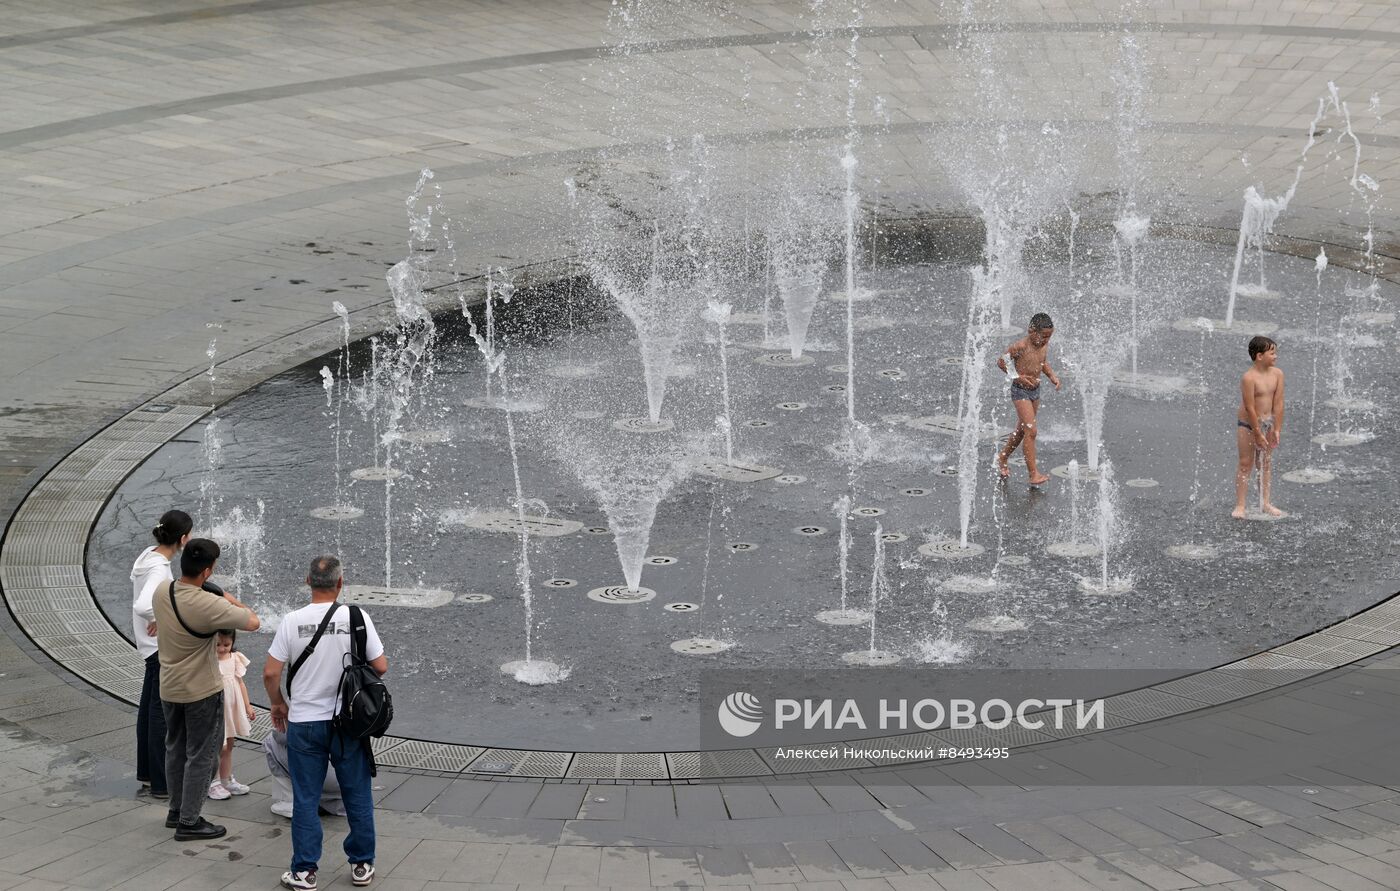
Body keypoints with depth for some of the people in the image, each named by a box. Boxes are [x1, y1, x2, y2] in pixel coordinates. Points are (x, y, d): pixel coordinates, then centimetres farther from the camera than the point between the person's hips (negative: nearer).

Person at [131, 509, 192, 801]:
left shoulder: (147, 555, 3)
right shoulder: (159, 568, -26)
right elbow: (142, 606, -38)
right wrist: (158, 620, -19)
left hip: (151, 644, 10)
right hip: (162, 646, -10)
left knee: (149, 708, 19)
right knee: (162, 713, -3)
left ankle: (147, 773, 31)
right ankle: (162, 784, 4)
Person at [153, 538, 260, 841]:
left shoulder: (161, 593, -7)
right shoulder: (208, 606, -29)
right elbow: (253, 622, -21)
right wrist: (233, 602, -3)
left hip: (168, 688, 7)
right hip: (202, 691, -7)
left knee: (176, 749, 21)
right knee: (200, 756, 5)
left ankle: (176, 810, 32)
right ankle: (189, 822, 9)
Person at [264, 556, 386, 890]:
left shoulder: (293, 621, -9)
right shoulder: (356, 618, -9)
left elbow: (270, 673, -8)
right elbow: (380, 667, -6)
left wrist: (278, 704, 11)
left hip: (304, 723, 0)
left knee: (305, 798, 8)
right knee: (358, 795, 13)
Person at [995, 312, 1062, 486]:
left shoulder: (1045, 346, 0)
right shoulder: (1020, 346, -21)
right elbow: (1001, 361, -13)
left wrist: (1052, 376, 3)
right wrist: (1018, 377, -20)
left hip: (1035, 391, 8)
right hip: (1020, 391, -8)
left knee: (1021, 430, 18)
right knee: (1031, 431, -14)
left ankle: (1002, 458, 39)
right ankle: (1034, 474, -14)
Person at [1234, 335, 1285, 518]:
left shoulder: (1277, 374, -6)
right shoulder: (1249, 378, -23)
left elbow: (1278, 403, -4)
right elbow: (1250, 408, -20)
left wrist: (1277, 430, -5)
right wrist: (1258, 433, -17)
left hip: (1267, 423, 6)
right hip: (1247, 425, -5)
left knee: (1266, 463, 13)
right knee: (1246, 464, -1)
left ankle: (1265, 503, 22)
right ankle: (1240, 505, 3)